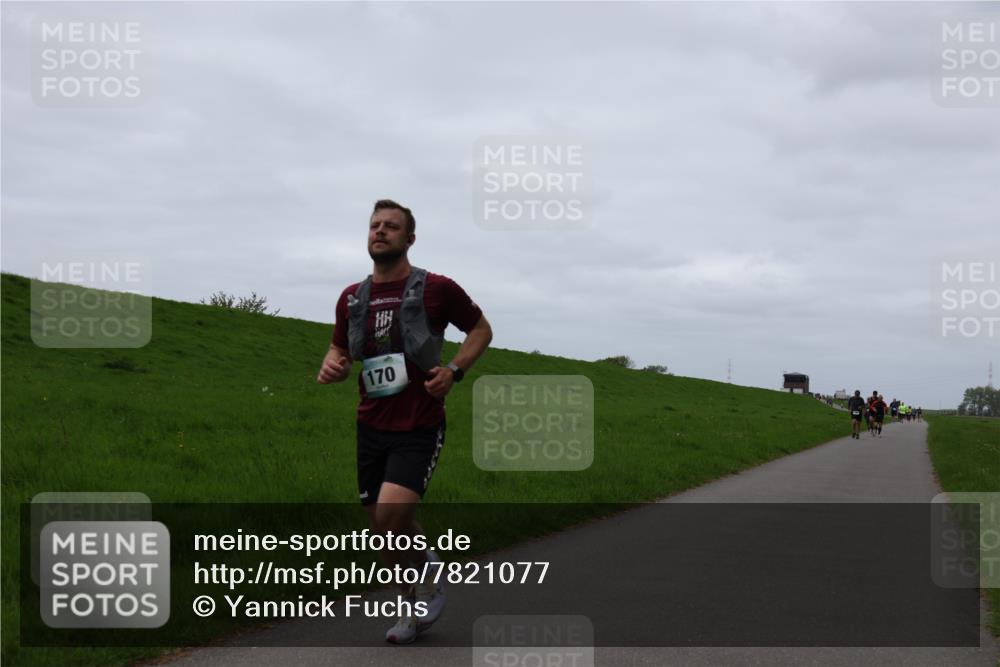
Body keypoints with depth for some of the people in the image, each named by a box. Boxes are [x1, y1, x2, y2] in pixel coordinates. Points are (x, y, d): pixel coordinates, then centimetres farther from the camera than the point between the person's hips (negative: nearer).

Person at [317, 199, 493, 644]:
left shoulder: (436, 289, -7)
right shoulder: (352, 299, 6)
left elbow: (481, 329, 6)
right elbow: (340, 349, 21)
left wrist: (454, 370, -10)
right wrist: (333, 365, -3)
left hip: (419, 429, -5)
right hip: (372, 428, 5)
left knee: (390, 515, -21)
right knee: (386, 529, 10)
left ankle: (425, 582, 8)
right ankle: (414, 608, 32)